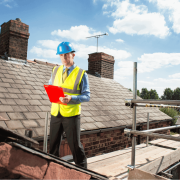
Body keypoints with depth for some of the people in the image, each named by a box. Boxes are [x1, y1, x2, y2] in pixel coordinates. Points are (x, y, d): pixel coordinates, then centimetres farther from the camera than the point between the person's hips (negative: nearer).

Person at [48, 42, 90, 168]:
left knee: (75, 145, 6)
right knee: (53, 144, 15)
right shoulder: (56, 71, 11)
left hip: (71, 115, -4)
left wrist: (71, 98, -25)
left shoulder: (81, 74, -4)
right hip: (56, 113, 4)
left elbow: (87, 96, -7)